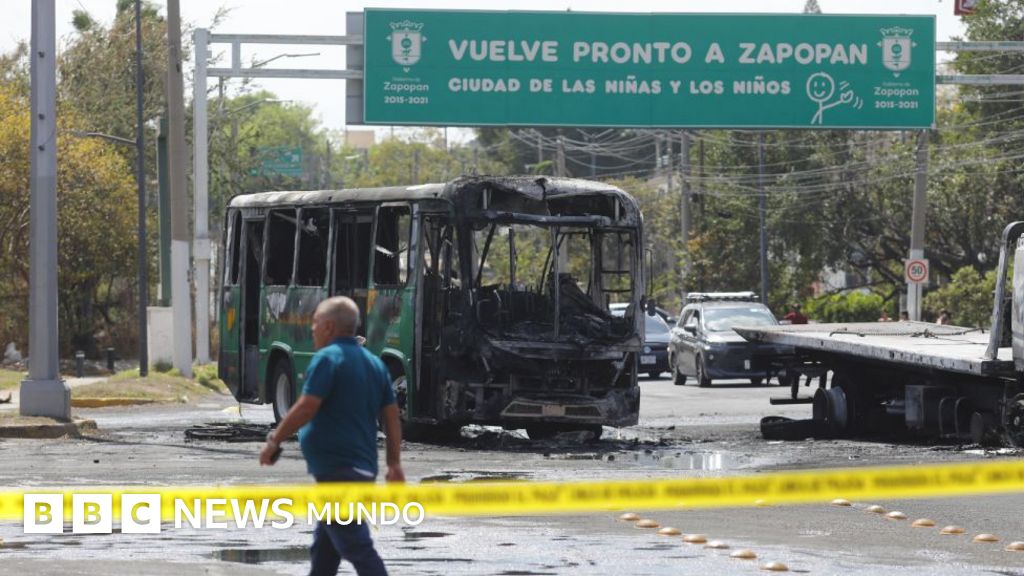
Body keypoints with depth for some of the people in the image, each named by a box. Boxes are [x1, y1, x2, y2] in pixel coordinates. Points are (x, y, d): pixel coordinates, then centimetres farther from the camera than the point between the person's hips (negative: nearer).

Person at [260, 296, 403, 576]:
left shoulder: (328, 358, -10)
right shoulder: (374, 363, 15)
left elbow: (306, 408, -17)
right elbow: (391, 416, 13)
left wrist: (274, 441, -8)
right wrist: (394, 463, 15)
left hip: (335, 467, -9)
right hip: (363, 467, 9)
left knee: (357, 548, -12)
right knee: (323, 551, 18)